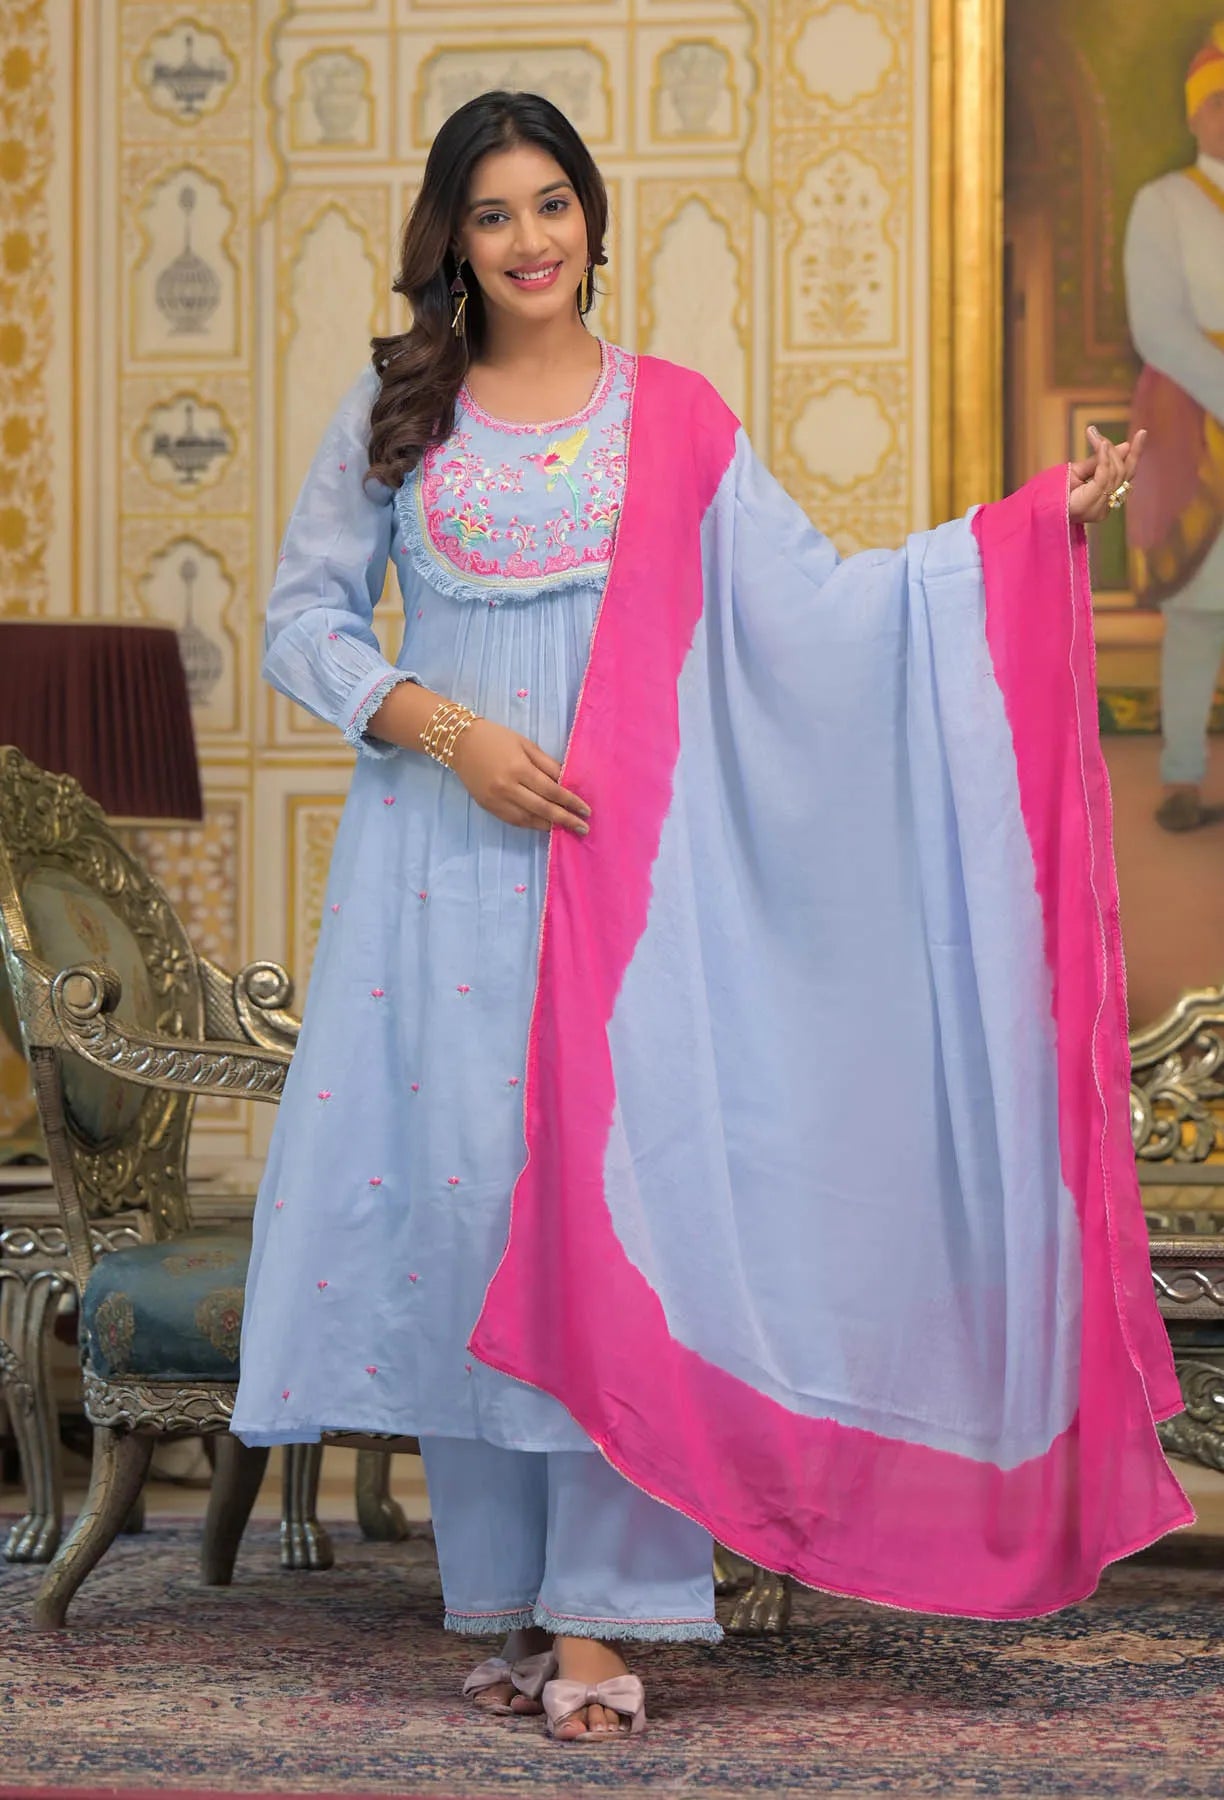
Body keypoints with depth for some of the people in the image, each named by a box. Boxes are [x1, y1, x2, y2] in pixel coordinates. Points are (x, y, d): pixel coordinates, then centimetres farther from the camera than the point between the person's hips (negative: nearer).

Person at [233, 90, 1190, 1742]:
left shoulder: (672, 418, 8)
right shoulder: (395, 416, 9)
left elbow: (815, 601, 4)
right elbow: (305, 622, 7)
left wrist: (1034, 522, -2)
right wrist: (444, 726, -9)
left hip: (621, 851, -1)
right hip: (444, 858, 1)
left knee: (611, 1193, -9)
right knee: (457, 1188, -1)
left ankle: (601, 1609, -6)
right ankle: (502, 1592, 10)